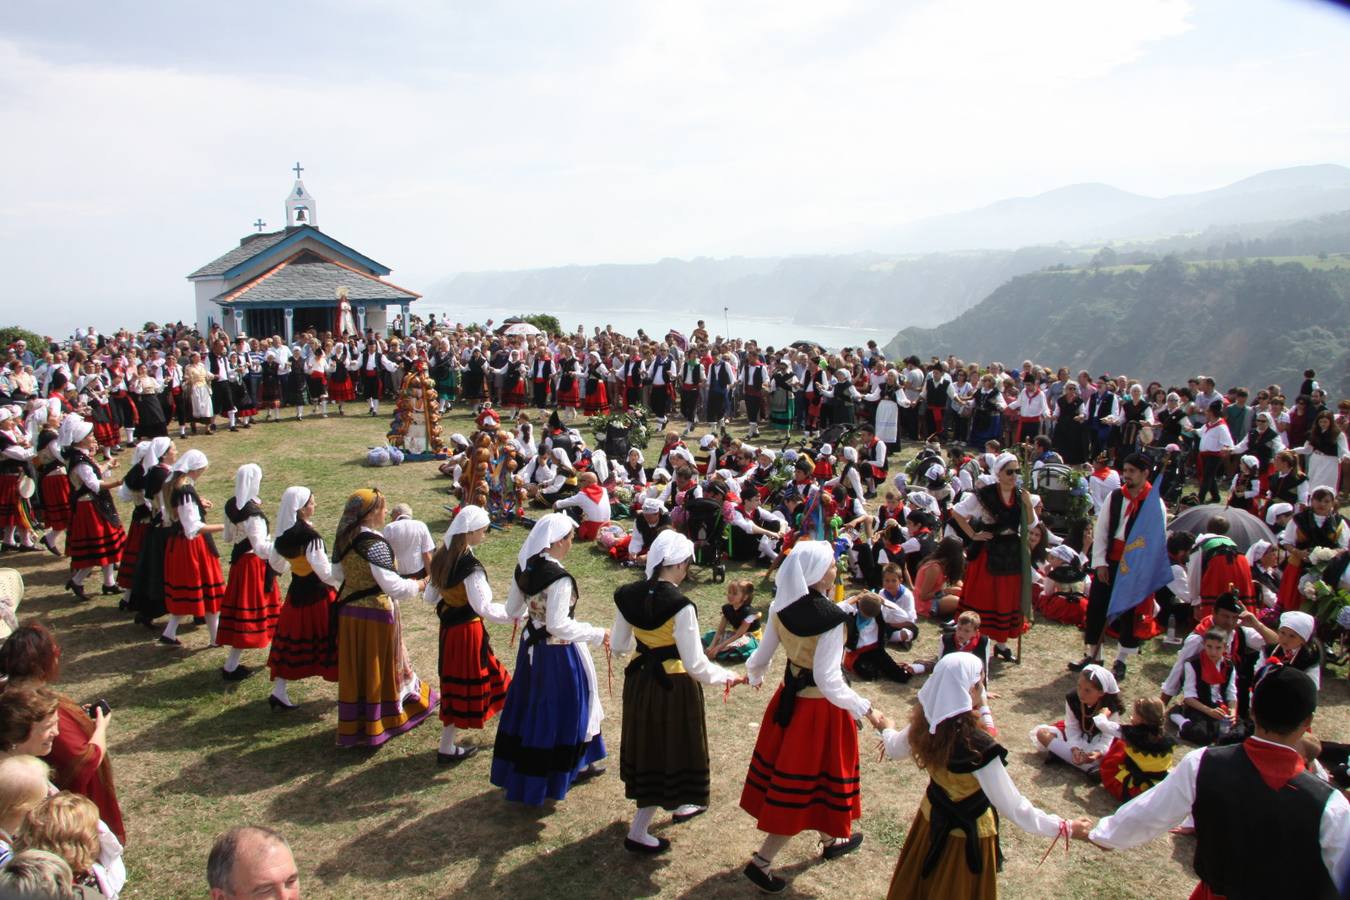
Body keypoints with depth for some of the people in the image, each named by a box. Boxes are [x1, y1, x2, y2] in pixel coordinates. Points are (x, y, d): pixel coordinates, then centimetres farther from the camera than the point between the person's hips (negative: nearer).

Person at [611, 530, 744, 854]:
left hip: (639, 680, 7)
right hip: (674, 685, -7)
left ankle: (679, 804, 48)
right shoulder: (680, 606, -25)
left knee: (649, 744, 24)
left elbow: (619, 646, 6)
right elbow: (696, 665, -23)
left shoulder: (629, 595, -7)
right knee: (670, 748, 10)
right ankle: (637, 833, 16)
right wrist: (729, 676, -8)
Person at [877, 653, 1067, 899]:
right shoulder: (978, 746, -37)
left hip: (932, 817, 5)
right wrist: (1062, 827, -18)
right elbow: (1012, 807, -29)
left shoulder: (925, 724, -17)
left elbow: (894, 749, 5)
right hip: (969, 833, -5)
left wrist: (888, 729, 27)